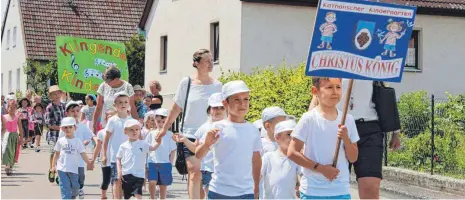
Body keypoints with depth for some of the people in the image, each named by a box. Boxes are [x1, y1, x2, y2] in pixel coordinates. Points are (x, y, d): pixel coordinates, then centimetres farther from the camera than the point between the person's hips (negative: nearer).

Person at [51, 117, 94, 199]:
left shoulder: (77, 142, -2)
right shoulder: (60, 141, 3)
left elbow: (83, 153, -5)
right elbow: (57, 154, 11)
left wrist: (89, 163, -16)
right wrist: (54, 165, 8)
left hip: (74, 169, 0)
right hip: (62, 169, 0)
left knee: (75, 186, 12)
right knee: (65, 187, -5)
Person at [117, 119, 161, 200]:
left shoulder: (143, 144, 3)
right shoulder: (123, 146, 4)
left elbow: (153, 147, -6)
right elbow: (119, 159, 9)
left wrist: (158, 141, -27)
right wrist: (119, 172, -1)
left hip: (139, 175, -2)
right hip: (126, 174, 2)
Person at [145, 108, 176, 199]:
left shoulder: (169, 134, 1)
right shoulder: (151, 134, 5)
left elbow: (173, 150, 4)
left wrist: (170, 163, 0)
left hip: (165, 163, 0)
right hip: (153, 162, 0)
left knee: (163, 185, 7)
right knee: (152, 182, -15)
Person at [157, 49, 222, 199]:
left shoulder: (217, 86, 4)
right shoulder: (186, 83, 0)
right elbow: (176, 108, 7)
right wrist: (164, 129, 9)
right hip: (190, 134, -2)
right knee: (195, 173, -14)